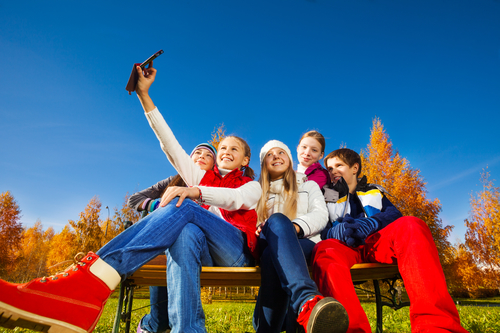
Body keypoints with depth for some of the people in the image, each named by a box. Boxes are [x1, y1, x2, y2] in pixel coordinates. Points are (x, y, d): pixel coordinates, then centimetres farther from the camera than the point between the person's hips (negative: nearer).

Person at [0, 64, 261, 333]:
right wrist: (144, 95, 8)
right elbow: (170, 145, 13)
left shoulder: (252, 186, 17)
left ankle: (88, 284, -45)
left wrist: (195, 191, -28)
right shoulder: (202, 178, 23)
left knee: (183, 206, -30)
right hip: (201, 249, 3)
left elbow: (236, 198, -9)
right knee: (187, 231, -33)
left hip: (237, 253, -2)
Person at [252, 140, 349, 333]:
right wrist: (257, 229, -11)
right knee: (276, 220, -40)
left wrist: (296, 226, -17)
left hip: (304, 246, 0)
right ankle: (307, 300, -64)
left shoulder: (308, 186, 29)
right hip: (266, 248, 1)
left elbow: (321, 215, 8)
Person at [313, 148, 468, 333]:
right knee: (324, 250, -37)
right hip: (344, 247, -1)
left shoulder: (373, 191, 28)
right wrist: (338, 231, -17)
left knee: (410, 225, -30)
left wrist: (369, 224, -15)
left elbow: (394, 215, 8)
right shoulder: (327, 196, 24)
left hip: (377, 242, 1)